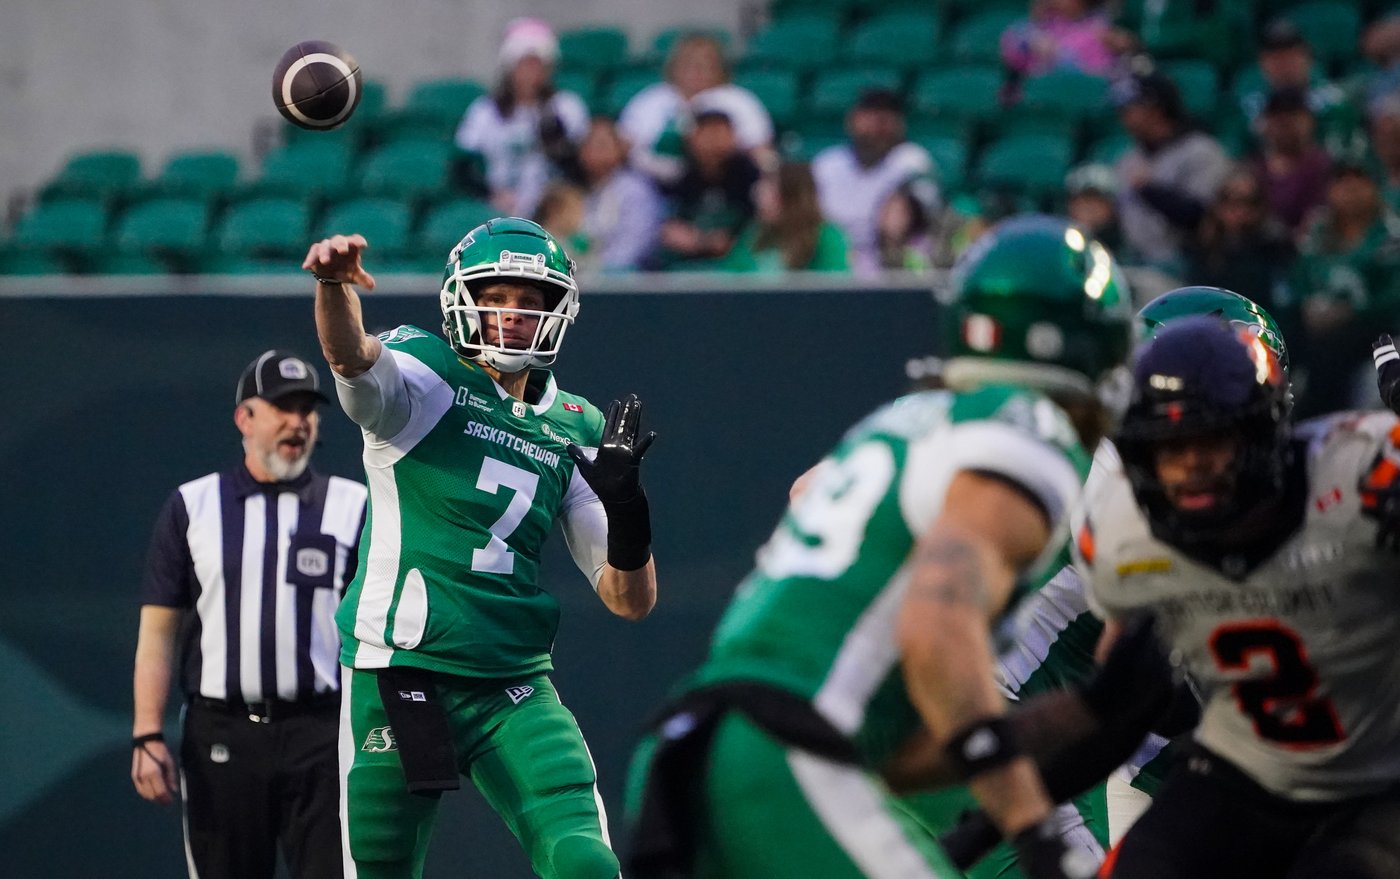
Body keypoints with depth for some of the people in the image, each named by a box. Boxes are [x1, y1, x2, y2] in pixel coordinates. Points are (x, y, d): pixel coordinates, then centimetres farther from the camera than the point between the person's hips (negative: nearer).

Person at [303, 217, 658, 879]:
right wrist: (334, 282, -49)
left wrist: (625, 507, -9)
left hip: (515, 691, 3)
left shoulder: (575, 431, 12)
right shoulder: (427, 378, -1)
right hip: (399, 673, -3)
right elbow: (352, 358, -27)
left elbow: (630, 600, 12)